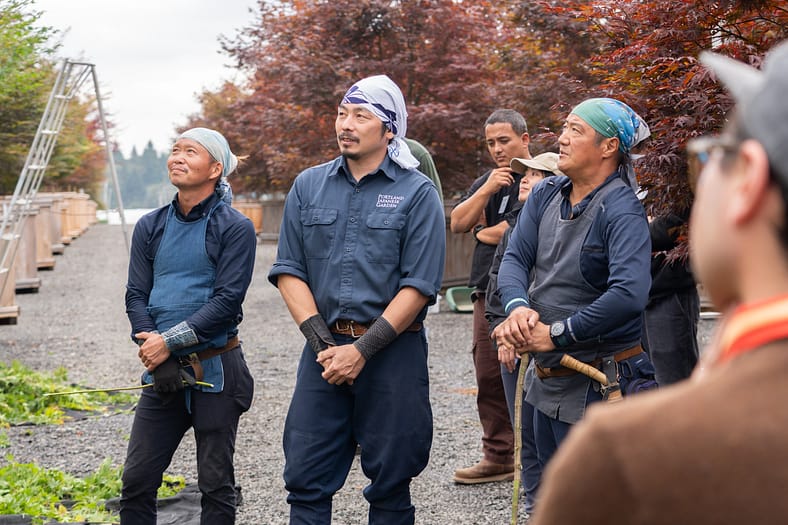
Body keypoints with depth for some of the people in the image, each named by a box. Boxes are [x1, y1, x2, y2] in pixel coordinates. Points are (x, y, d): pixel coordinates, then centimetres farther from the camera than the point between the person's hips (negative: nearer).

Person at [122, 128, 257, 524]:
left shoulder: (235, 228, -6)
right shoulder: (150, 227, 9)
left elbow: (227, 299, -14)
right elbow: (136, 295, 5)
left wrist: (169, 341, -17)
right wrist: (153, 349, -11)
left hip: (215, 368, -4)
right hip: (162, 371, 4)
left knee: (216, 484, 6)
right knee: (137, 478, 5)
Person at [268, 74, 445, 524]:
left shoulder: (417, 193, -3)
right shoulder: (309, 186, 8)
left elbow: (419, 285, -9)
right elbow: (289, 271, 6)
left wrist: (363, 349, -15)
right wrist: (320, 340, -8)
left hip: (392, 352, -3)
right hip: (325, 349, 3)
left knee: (390, 480, 7)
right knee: (305, 478, 4)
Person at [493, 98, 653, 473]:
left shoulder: (621, 210, -20)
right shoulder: (545, 195, 4)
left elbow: (629, 295, -33)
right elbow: (515, 259, 0)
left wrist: (555, 335, -25)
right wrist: (518, 308, -22)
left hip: (597, 386, -8)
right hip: (547, 380, 8)